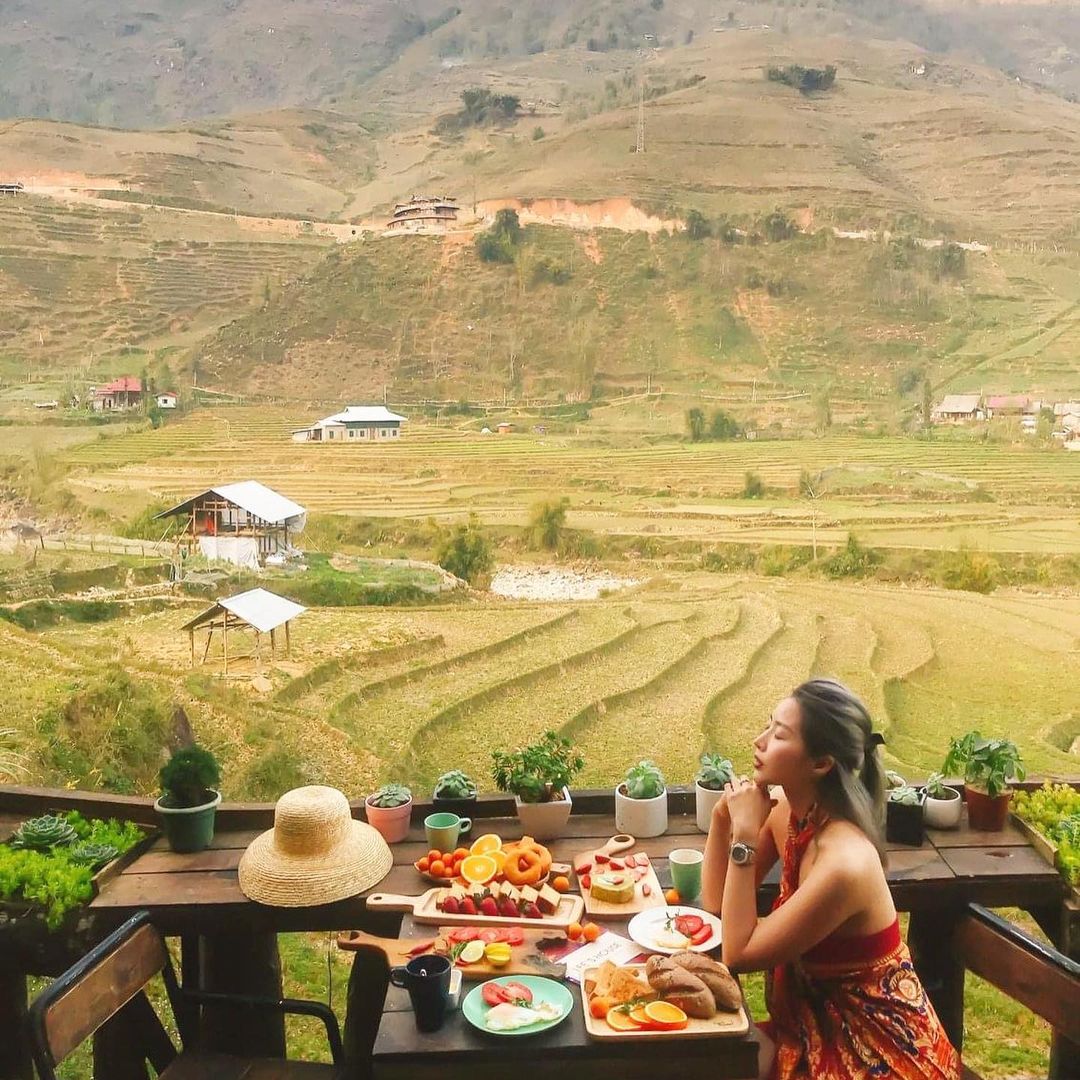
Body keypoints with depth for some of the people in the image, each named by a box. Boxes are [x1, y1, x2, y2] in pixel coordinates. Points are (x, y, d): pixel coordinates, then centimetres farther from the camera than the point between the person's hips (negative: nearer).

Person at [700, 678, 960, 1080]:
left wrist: (744, 837, -28)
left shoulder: (843, 864, -32)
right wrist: (723, 818, -13)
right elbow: (717, 902, 0)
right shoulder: (786, 811, -9)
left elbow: (738, 953, -24)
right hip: (820, 1019, 7)